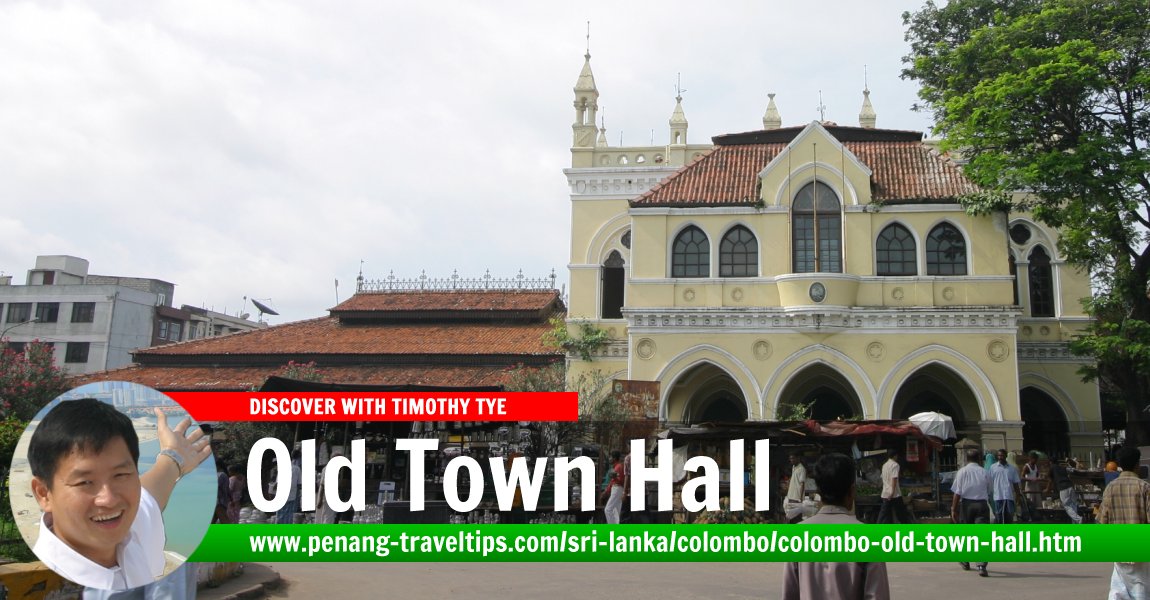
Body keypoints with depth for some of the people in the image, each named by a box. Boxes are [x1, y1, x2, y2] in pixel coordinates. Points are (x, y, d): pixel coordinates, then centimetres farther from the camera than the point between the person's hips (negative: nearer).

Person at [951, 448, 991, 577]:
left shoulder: (962, 472, 0)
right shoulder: (984, 472, 4)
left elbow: (957, 492, -4)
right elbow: (989, 492, 9)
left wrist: (953, 509, 0)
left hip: (966, 504, 0)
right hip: (981, 504, 0)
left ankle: (965, 562, 31)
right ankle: (981, 566, -18)